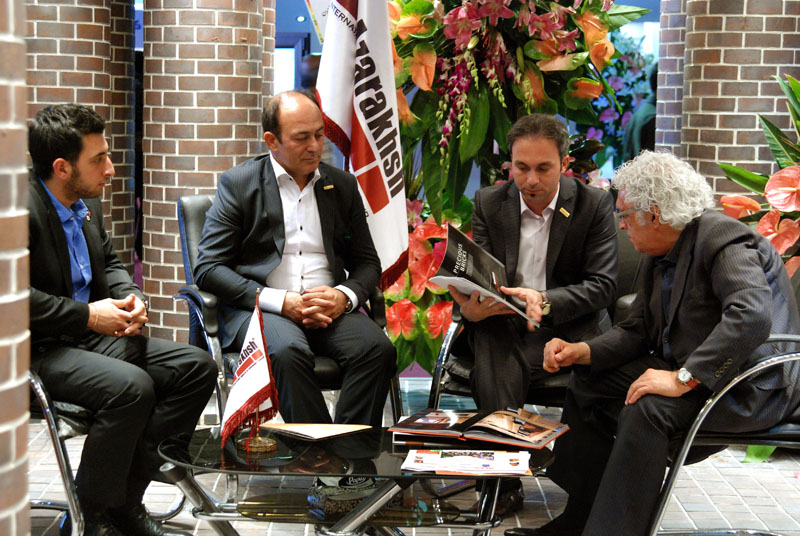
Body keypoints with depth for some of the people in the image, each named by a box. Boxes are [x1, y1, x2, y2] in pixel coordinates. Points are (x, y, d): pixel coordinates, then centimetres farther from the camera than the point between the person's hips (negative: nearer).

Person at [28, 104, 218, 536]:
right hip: (40, 350, -9)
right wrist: (87, 315, -20)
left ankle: (123, 499, -2)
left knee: (197, 367, -4)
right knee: (131, 386, -33)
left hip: (91, 335, 10)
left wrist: (130, 298, 3)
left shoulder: (87, 203, 11)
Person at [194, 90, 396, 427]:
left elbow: (367, 263, 18)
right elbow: (208, 269, -2)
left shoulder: (343, 185, 16)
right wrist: (281, 301, -14)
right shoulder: (237, 183, 4)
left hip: (330, 310, 3)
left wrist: (344, 296, -7)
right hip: (257, 308, -3)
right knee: (288, 352, -36)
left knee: (378, 348, -27)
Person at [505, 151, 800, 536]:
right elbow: (637, 330, 13)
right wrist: (581, 352, -5)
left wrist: (683, 378, -36)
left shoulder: (724, 240, -21)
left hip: (754, 387, -10)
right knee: (588, 382, 9)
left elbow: (752, 317, -36)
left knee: (648, 407, -33)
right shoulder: (660, 256, 8)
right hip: (688, 369, 10)